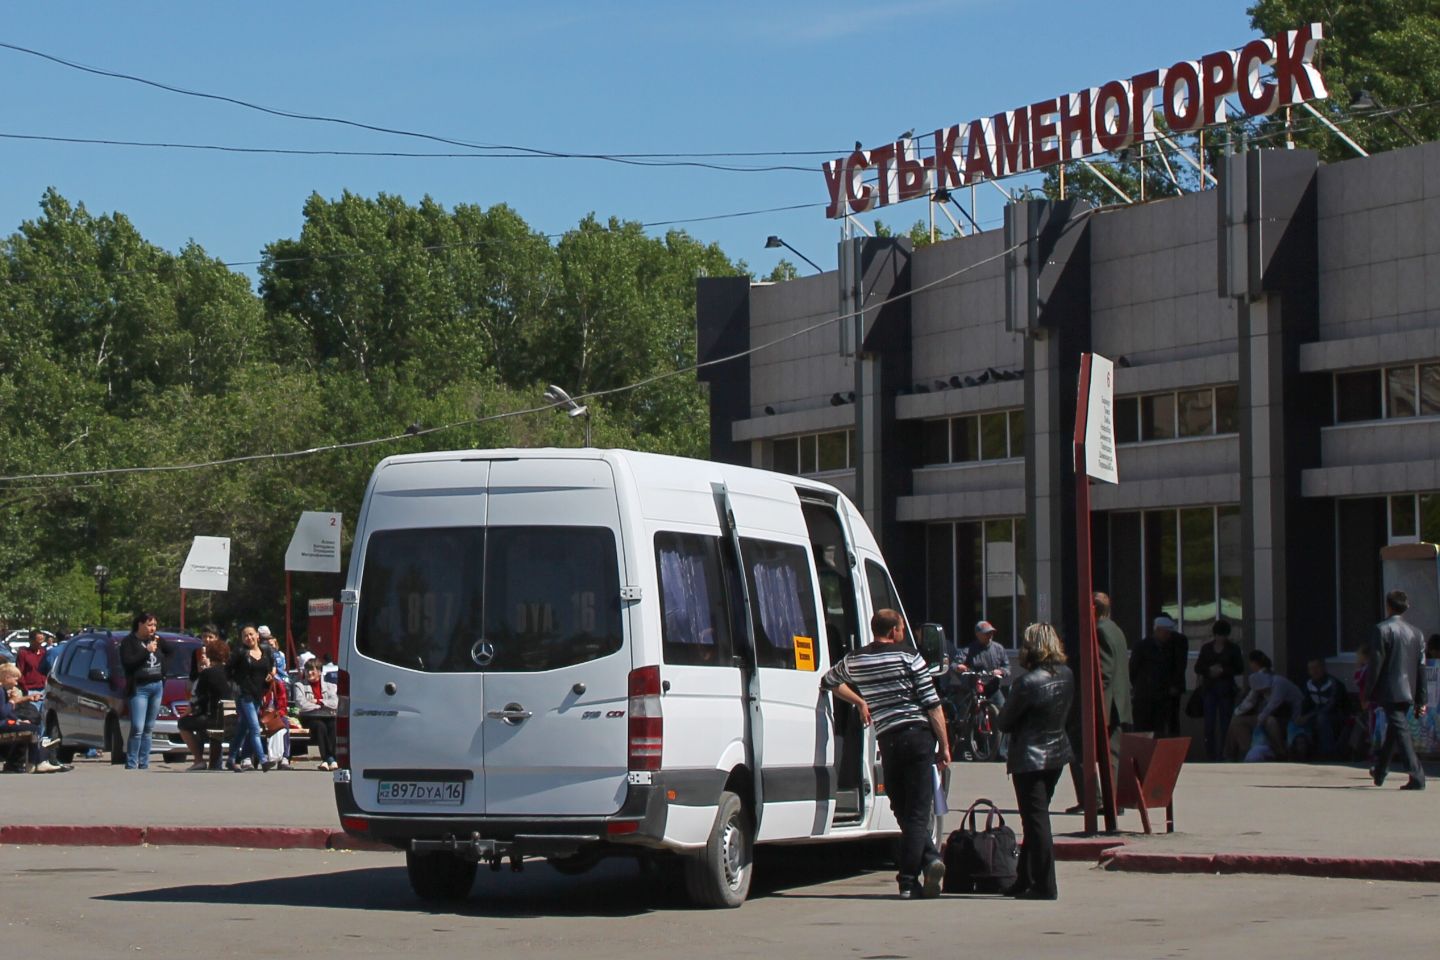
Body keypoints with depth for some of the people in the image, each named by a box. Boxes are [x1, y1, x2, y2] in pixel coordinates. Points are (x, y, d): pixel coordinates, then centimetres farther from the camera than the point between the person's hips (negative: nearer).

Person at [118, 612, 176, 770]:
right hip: (139, 688, -6)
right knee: (137, 728, -13)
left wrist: (160, 640, -4)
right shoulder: (129, 642, -4)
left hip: (157, 687, 6)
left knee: (149, 729, 8)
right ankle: (131, 765, -12)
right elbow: (127, 663, -16)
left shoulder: (156, 639, 13)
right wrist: (146, 651, -17)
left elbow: (172, 649, 10)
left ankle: (144, 764, 12)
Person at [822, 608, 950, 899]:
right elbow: (932, 705, -4)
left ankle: (930, 859, 2)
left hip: (887, 740, 2)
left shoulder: (854, 661, 9)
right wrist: (945, 745, 0)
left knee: (904, 811, 14)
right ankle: (908, 880, -11)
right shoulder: (908, 656, -2)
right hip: (918, 734, -2)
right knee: (917, 812, -2)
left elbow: (828, 681, 30)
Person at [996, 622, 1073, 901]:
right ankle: (1025, 880, 24)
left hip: (1030, 757, -8)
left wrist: (999, 717, 10)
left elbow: (1005, 722, -10)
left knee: (1036, 819, -2)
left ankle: (1044, 885, -2)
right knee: (1036, 818, 16)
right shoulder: (1067, 676, 1)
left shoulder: (1028, 683, -20)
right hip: (1057, 753, 8)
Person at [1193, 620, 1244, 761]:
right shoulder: (1206, 648, 9)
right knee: (1209, 724, -6)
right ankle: (1210, 756, -3)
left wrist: (1223, 670, -12)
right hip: (1209, 689, 1)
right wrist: (1209, 670, -12)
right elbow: (1197, 668, 8)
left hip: (1226, 689, -1)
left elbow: (1240, 669, 1)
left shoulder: (1233, 649, 4)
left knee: (1225, 724, -3)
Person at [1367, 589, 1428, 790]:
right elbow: (1421, 669, 10)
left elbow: (1375, 664, -12)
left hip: (1389, 691, -6)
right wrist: (1421, 700, 13)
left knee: (1401, 731, -9)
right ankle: (1379, 773, 34)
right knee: (1394, 730, 20)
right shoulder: (1416, 633, 9)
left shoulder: (1382, 629, -8)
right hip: (1408, 692, 6)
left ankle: (1417, 777, -19)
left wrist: (1368, 694, -6)